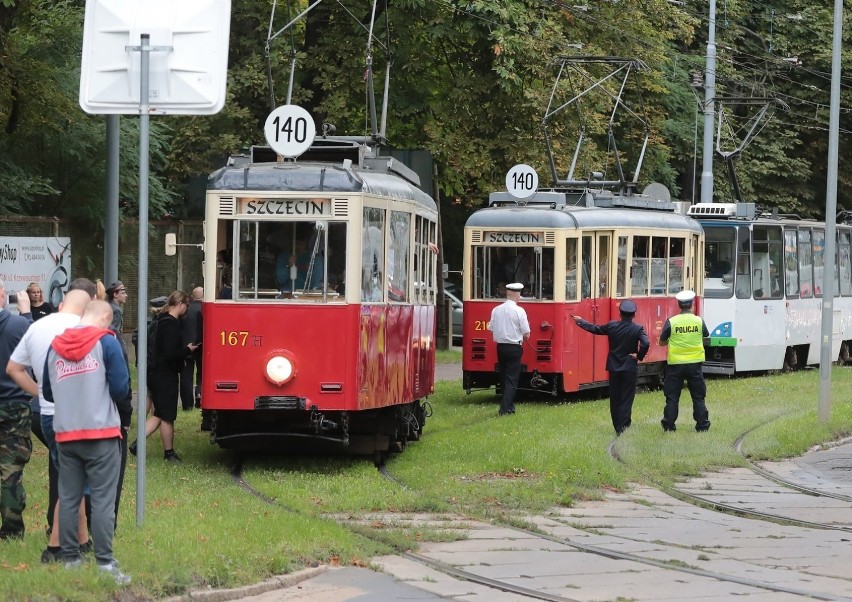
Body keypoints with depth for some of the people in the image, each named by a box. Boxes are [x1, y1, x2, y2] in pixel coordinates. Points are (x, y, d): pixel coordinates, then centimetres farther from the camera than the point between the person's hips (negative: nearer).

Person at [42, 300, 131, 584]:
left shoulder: (55, 346, 8)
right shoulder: (106, 342, -7)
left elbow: (48, 393, 14)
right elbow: (121, 389, -10)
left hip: (65, 434, 4)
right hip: (101, 433, -4)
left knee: (68, 499, 10)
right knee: (102, 499, -3)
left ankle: (70, 559, 13)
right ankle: (104, 563, -6)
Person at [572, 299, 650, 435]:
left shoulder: (612, 326, -2)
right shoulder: (637, 329, -10)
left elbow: (594, 329, 11)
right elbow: (646, 343, -25)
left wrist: (580, 321, 27)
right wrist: (639, 356, -7)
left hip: (614, 368, 3)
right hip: (629, 369, -3)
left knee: (615, 400, 12)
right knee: (626, 401, -1)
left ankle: (618, 429, 17)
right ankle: (623, 429, -9)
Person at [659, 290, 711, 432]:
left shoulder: (671, 322, -8)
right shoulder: (699, 321, -4)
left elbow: (662, 342, 1)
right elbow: (706, 336, 15)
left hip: (675, 364, -1)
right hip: (694, 363, 1)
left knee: (672, 396, 7)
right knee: (698, 396, 9)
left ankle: (669, 425, 6)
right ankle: (702, 425, 9)